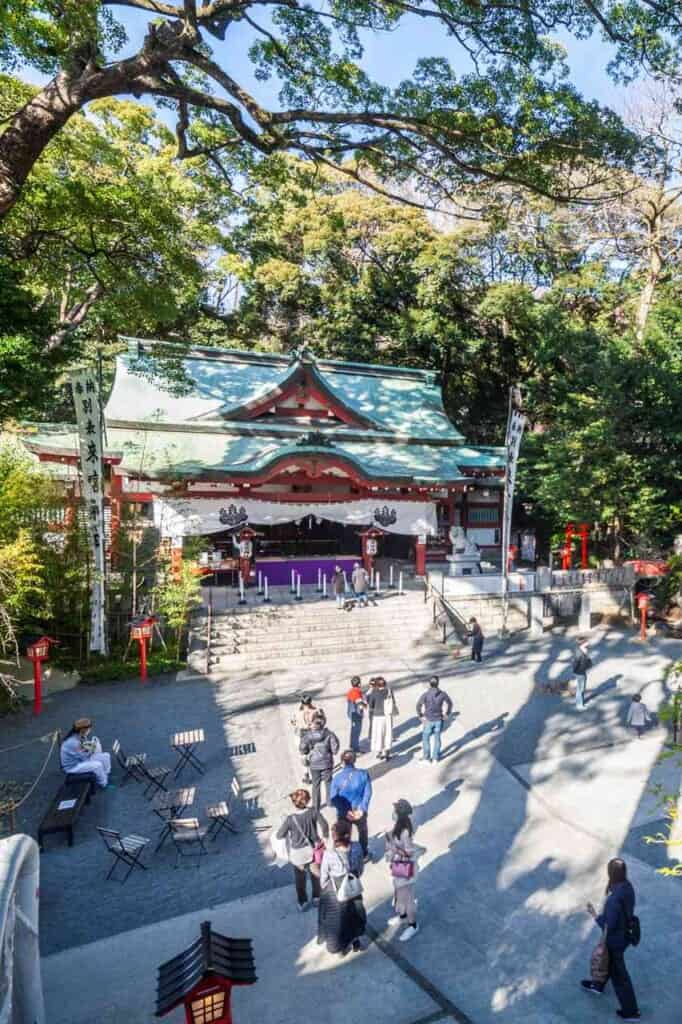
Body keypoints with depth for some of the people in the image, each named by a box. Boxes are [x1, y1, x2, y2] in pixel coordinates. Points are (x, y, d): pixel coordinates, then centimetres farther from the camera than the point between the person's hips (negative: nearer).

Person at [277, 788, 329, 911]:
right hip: (313, 849, 1)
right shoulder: (313, 812, -23)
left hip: (298, 853, -1)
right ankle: (317, 898, 41)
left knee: (300, 879, 22)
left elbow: (279, 835, -15)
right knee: (316, 875, 26)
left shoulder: (290, 819, -27)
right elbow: (324, 825, -14)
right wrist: (324, 837, 4)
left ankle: (302, 903, 37)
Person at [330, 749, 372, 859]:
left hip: (343, 814, -2)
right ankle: (365, 854, 50)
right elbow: (367, 793, -15)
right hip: (360, 812, 2)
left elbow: (333, 799, -18)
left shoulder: (337, 778, -22)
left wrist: (345, 812, -14)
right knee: (363, 832, 30)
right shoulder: (364, 774, -18)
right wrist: (362, 809, -10)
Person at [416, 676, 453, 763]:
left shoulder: (425, 695, -19)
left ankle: (426, 757, 22)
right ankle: (436, 757, 24)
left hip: (428, 720, -3)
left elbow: (418, 706, -22)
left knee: (426, 738, 14)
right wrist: (446, 714, 11)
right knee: (437, 738, 15)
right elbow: (450, 703, 1)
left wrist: (421, 716, -8)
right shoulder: (442, 694, -10)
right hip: (439, 720, 3)